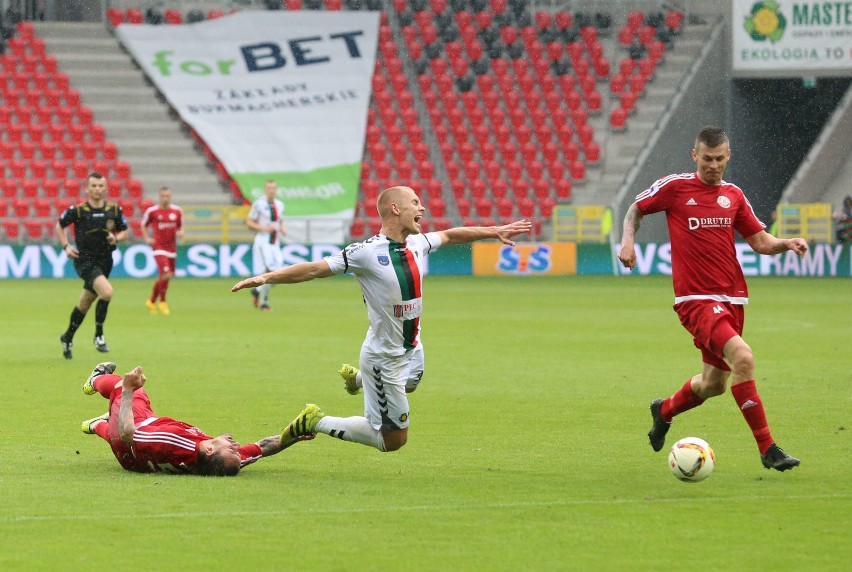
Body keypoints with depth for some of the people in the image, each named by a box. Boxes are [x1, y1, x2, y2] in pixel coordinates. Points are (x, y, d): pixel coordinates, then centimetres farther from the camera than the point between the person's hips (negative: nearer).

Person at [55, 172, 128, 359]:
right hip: (84, 260, -4)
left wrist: (116, 238, -10)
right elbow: (59, 226, 7)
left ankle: (68, 337, 37)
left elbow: (124, 231, 12)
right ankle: (98, 335, -10)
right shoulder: (77, 210, -9)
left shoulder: (114, 210, -2)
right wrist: (66, 246, -5)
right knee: (107, 292, -26)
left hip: (104, 261, 4)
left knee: (84, 304, 15)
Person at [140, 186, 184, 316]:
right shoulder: (152, 211, -6)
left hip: (172, 247, 5)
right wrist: (147, 239, -4)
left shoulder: (177, 211, 4)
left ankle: (152, 301, 29)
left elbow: (181, 226, 17)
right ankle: (163, 302, 1)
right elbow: (143, 225, 9)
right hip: (159, 247, -5)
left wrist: (181, 233, -4)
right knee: (166, 275, -19)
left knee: (163, 278, 10)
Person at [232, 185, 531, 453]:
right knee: (392, 440, -1)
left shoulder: (418, 243, -2)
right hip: (384, 357, -8)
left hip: (413, 351, 8)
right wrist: (266, 278, -33)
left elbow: (450, 235, 18)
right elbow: (314, 269, -25)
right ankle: (315, 422, 9)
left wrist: (494, 231, 25)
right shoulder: (367, 252, -24)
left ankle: (359, 378, 59)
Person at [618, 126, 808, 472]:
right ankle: (767, 448, -22)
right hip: (696, 298, -6)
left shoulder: (733, 195, 11)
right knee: (742, 358, -26)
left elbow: (759, 241, 12)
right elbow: (635, 209, 12)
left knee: (714, 383, 15)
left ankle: (664, 411, 48)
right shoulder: (674, 187, -2)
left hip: (732, 299, 6)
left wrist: (786, 244, -8)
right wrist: (628, 240, -6)